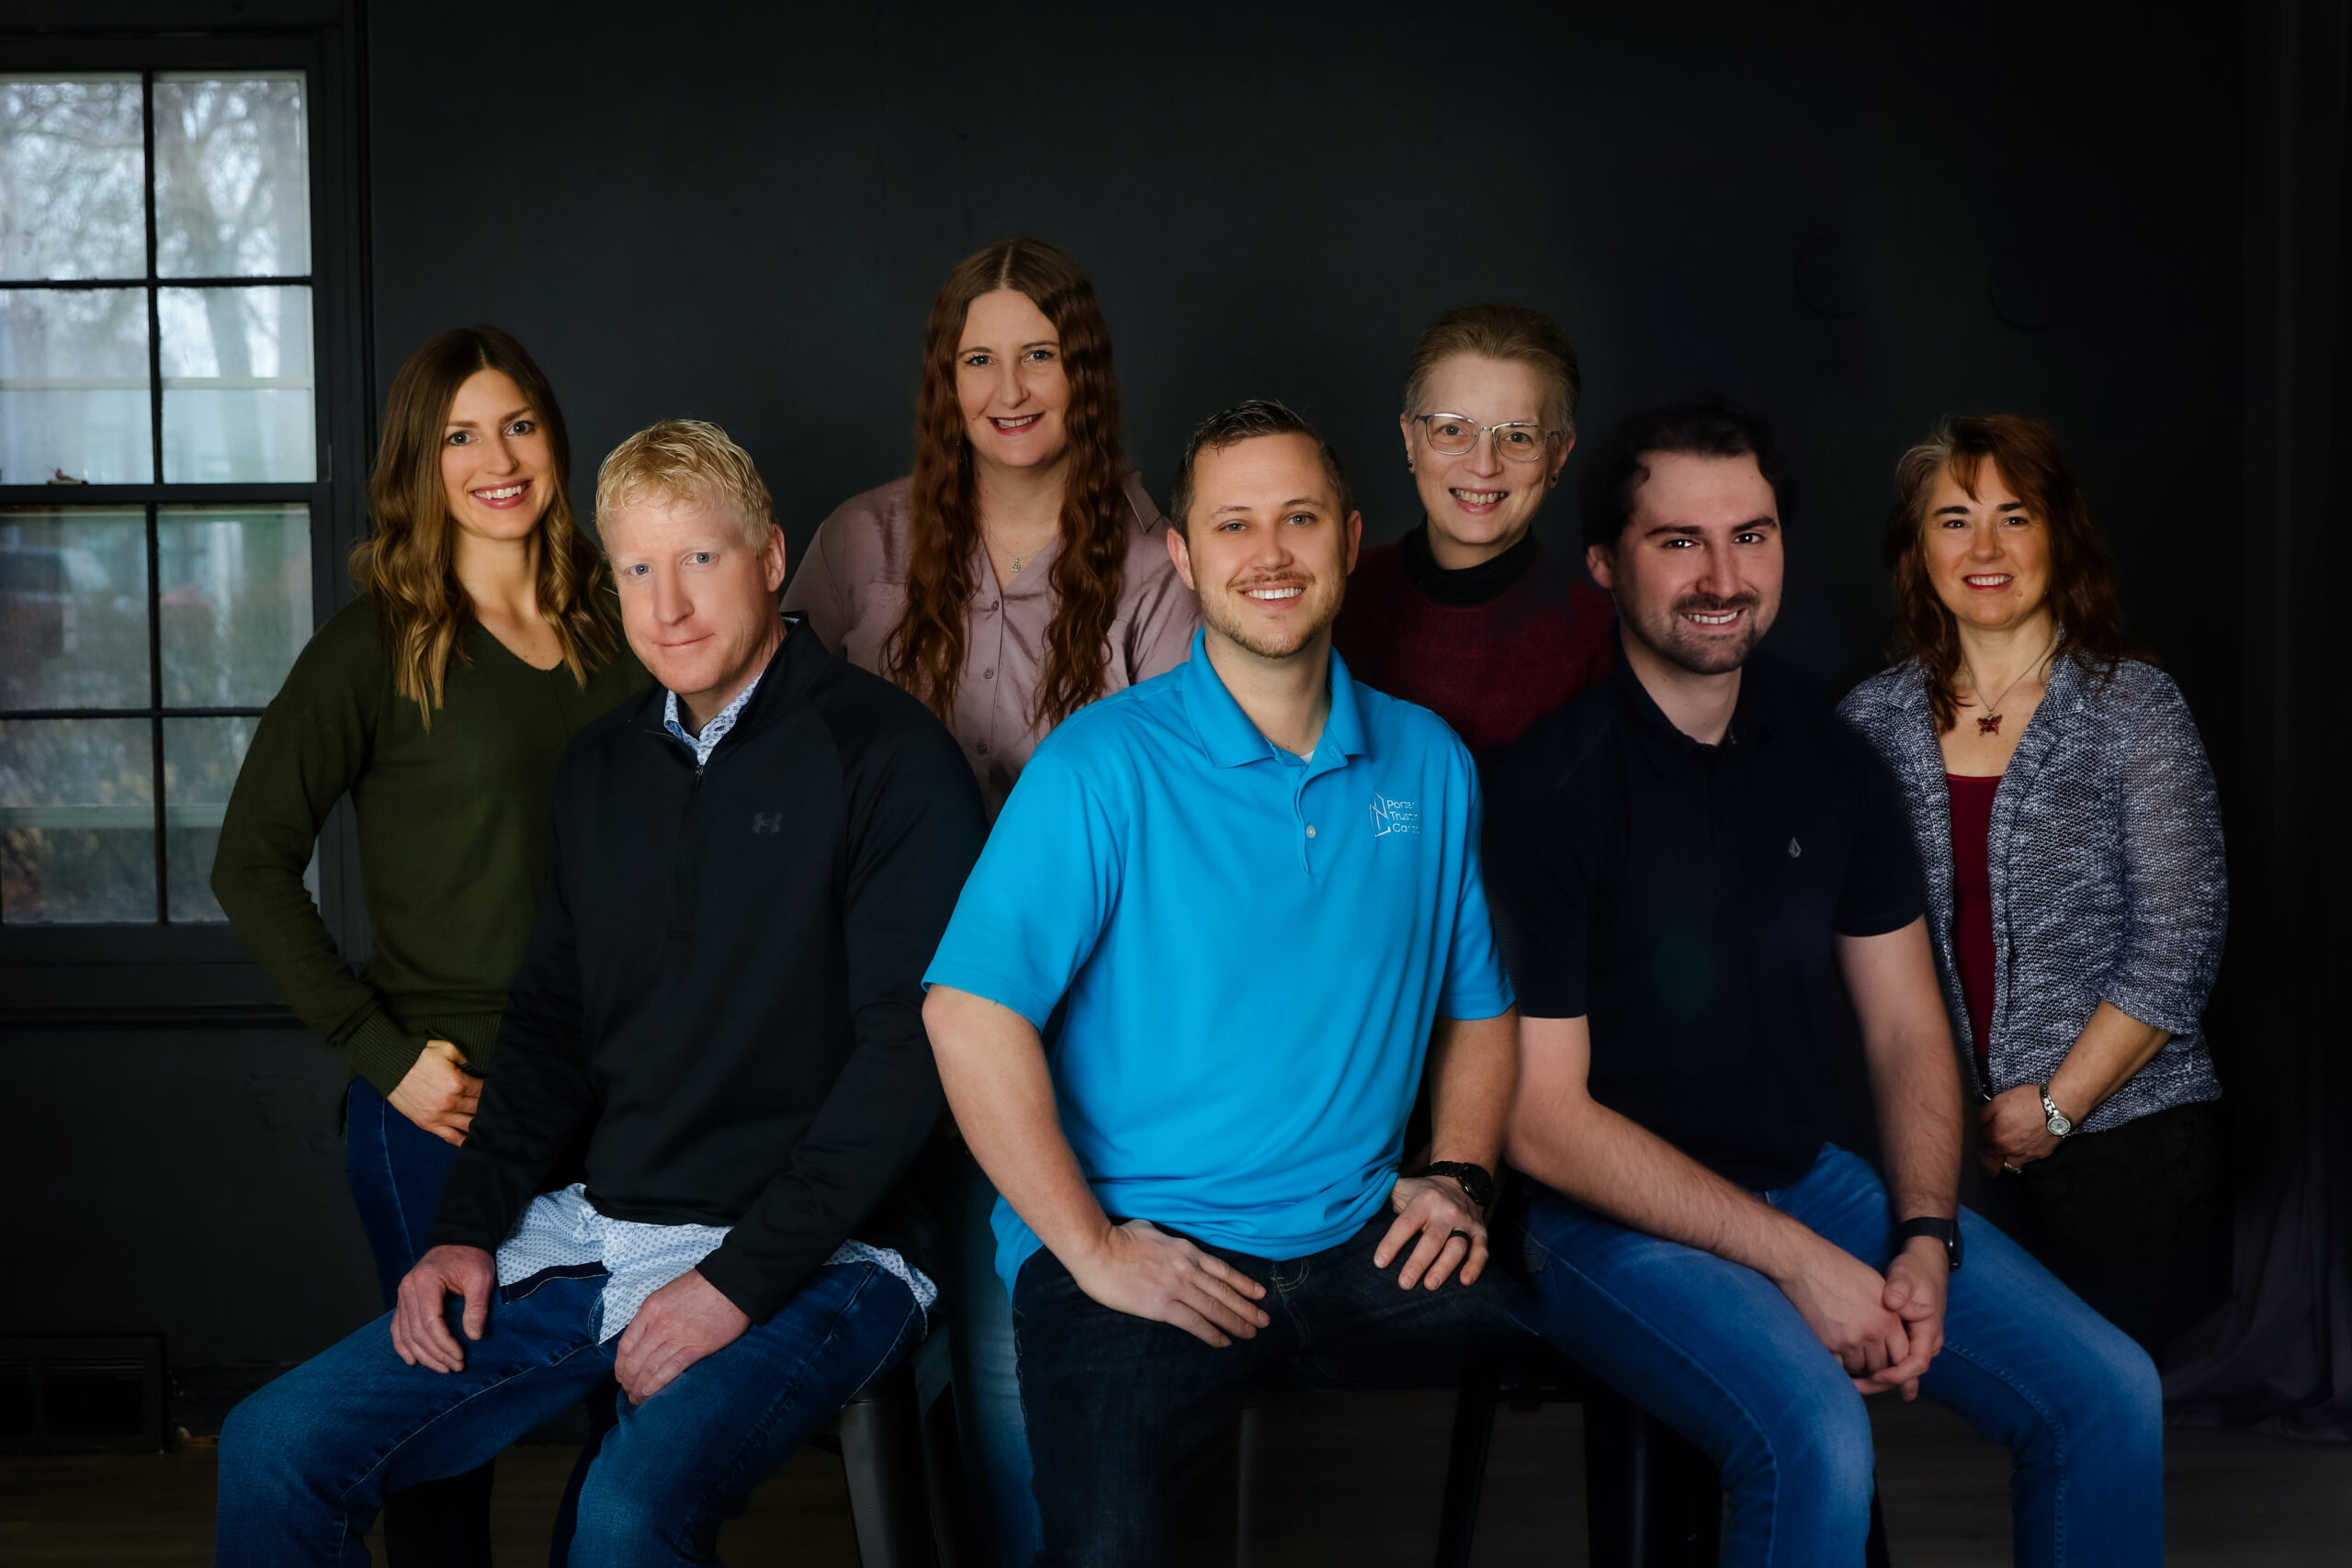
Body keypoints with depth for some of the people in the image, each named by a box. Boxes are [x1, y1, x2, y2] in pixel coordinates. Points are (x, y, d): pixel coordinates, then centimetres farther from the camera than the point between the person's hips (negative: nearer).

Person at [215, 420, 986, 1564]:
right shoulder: (602, 765, 15)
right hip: (598, 1236, 7)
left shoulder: (884, 753, -7)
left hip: (809, 1257, -6)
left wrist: (740, 1279, -17)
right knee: (274, 1449, -6)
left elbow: (907, 1046, -13)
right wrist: (468, 1229, 6)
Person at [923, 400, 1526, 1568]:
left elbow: (1479, 1004, 20)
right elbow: (968, 1013, -12)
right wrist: (1091, 1249, -13)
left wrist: (1461, 1178, 3)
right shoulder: (1102, 765, -6)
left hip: (1360, 1240, 5)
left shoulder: (1429, 763, 10)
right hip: (1142, 1249, -4)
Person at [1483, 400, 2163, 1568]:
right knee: (1816, 1442, -30)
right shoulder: (1546, 786, -15)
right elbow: (1544, 1119, -16)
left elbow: (1907, 1030, 10)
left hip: (1810, 1175, 6)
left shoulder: (1829, 758, 5)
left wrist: (1925, 1240, -7)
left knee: (2110, 1395, -6)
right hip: (1616, 1212, -6)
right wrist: (1797, 1258, -17)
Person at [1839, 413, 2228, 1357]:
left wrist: (2057, 1104, -8)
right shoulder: (1873, 722, 6)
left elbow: (2181, 934, -5)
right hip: (1951, 1143, 2)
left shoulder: (2132, 705, -1)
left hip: (2126, 1129, -2)